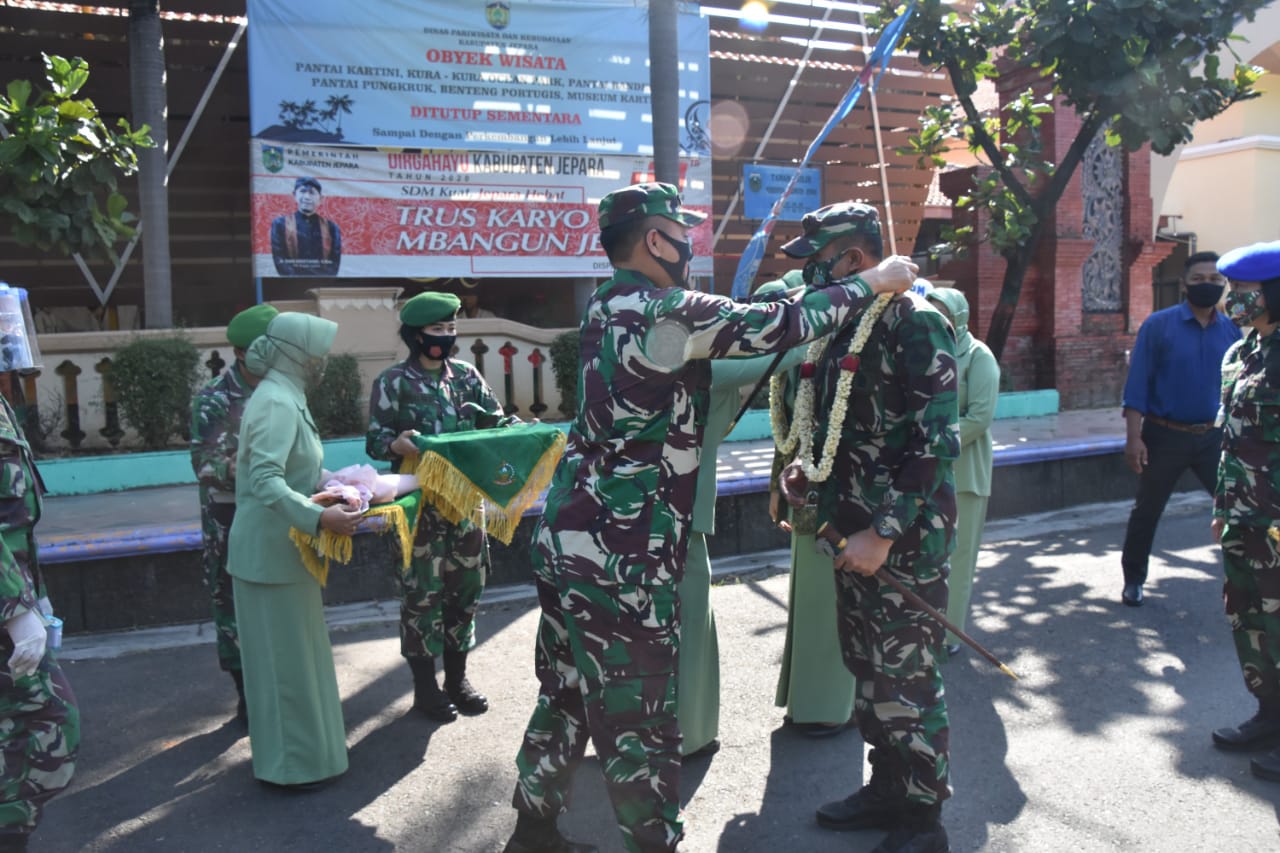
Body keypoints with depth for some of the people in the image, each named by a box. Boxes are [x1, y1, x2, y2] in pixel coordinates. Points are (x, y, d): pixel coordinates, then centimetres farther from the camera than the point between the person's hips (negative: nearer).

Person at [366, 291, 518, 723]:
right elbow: (374, 438, -9)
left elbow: (494, 420, 7)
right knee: (423, 591, 0)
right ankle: (425, 684, 15)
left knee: (466, 587, 11)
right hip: (420, 504, -5)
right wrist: (397, 443, -31)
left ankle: (457, 677, 26)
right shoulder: (393, 381, -5)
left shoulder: (466, 375, 8)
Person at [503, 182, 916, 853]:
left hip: (567, 541, 9)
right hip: (621, 559, -9)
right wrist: (873, 282, 3)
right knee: (638, 719, 4)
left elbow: (741, 322, 19)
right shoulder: (671, 314, -15)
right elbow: (779, 325, -11)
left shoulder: (607, 308, 11)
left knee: (566, 697, 20)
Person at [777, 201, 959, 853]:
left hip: (904, 537, -8)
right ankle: (886, 789, 33)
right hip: (852, 529, 8)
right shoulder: (842, 325, 12)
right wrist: (810, 468, 7)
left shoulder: (914, 322, -14)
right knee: (867, 668, 17)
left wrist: (883, 534, -22)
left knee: (905, 679, 2)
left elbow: (935, 442, -19)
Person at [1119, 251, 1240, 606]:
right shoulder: (1158, 325, -7)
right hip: (1164, 436, -2)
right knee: (1147, 512, 11)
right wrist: (1133, 437, -15)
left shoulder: (1231, 330, 3)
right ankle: (1133, 580, 28)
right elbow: (1137, 384, -9)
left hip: (1213, 437, 3)